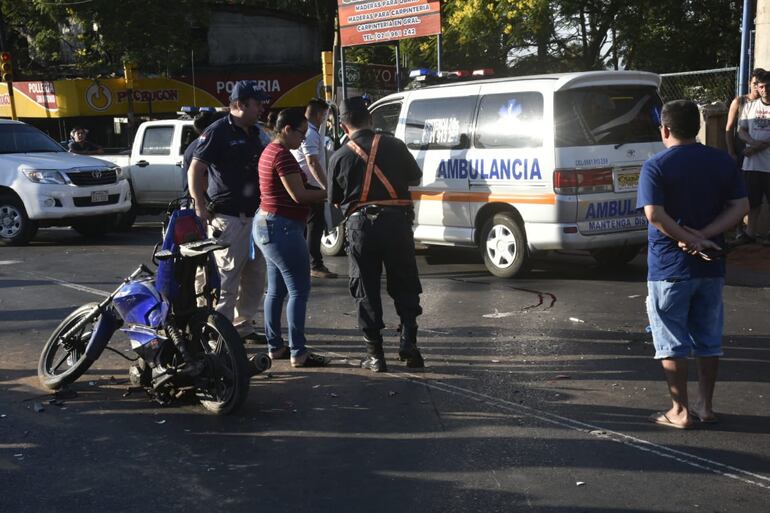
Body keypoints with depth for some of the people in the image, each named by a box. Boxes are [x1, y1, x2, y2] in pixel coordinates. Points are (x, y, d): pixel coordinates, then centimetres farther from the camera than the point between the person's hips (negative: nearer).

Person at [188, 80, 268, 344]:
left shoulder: (254, 133, 15)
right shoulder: (217, 132, -9)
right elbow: (195, 170, -13)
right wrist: (201, 206, -21)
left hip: (254, 216, 8)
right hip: (227, 218, -8)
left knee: (254, 278, 12)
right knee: (226, 278, -5)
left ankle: (244, 326, 24)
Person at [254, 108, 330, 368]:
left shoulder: (270, 151, 15)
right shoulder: (282, 155, -17)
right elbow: (299, 195, -20)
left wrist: (321, 193, 9)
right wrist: (330, 193, -8)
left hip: (267, 224, 11)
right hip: (282, 228, -11)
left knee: (276, 290, 15)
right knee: (299, 290, -7)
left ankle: (275, 346, 22)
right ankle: (298, 353, -6)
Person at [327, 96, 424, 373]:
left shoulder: (339, 157, 0)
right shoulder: (394, 145, 1)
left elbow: (334, 199, 8)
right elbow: (415, 178, 13)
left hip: (360, 225, 0)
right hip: (396, 221, 1)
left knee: (366, 291, 9)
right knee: (404, 286, 14)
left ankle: (375, 353, 9)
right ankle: (408, 341, 2)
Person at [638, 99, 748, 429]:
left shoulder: (656, 166, -10)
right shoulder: (723, 162, 4)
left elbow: (654, 214, -21)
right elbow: (740, 207, -2)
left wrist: (691, 240, -14)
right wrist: (703, 236, -10)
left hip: (669, 268, -4)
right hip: (710, 266, 5)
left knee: (672, 343, 5)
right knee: (708, 339, 15)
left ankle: (681, 412, 8)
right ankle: (706, 406, 21)